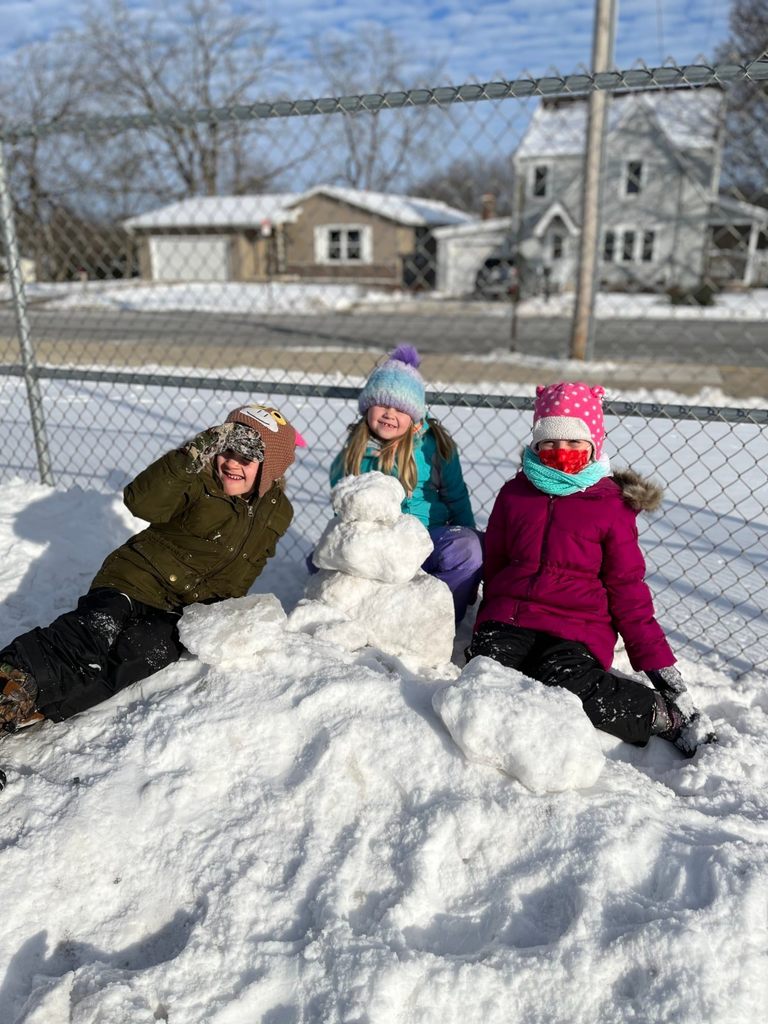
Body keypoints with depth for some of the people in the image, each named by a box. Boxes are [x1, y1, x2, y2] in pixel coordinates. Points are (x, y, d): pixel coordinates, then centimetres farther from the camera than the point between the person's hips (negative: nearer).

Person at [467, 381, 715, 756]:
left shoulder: (611, 504, 5)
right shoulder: (514, 493, 13)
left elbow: (628, 589, 4)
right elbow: (491, 566, 19)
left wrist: (660, 666, -1)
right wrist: (488, 625, 12)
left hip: (578, 625, -3)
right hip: (511, 616, 4)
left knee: (565, 682, -34)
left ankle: (664, 714, -11)